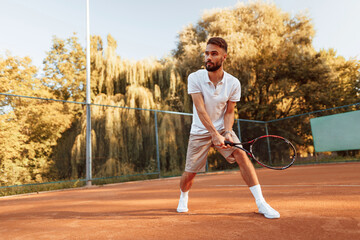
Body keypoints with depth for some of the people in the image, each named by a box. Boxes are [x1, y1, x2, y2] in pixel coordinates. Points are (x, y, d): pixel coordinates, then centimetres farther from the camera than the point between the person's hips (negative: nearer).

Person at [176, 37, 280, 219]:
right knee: (189, 173, 1)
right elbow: (200, 110, -24)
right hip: (200, 132, -1)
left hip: (222, 129, 1)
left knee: (241, 155, -22)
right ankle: (183, 197, 35)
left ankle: (261, 203, -12)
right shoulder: (195, 78, -16)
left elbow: (229, 112, -4)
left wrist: (227, 132, -23)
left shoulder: (233, 83, -10)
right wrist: (215, 134, -34)